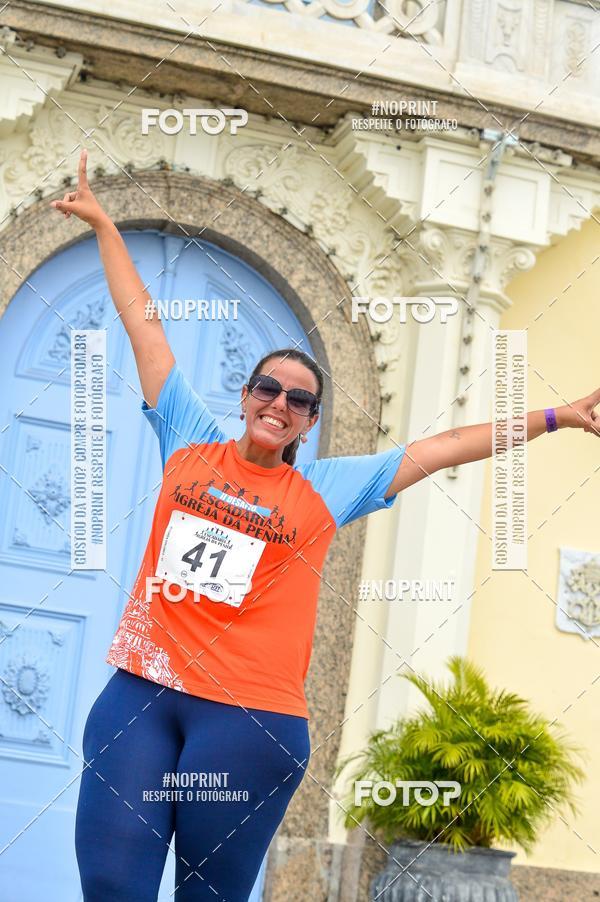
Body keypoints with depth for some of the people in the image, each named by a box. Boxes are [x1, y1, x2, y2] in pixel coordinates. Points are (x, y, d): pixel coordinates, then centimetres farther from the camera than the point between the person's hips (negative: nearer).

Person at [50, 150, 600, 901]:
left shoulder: (328, 488, 9)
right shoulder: (188, 444, 11)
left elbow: (447, 446, 13)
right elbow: (143, 324, 16)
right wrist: (103, 225, 23)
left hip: (251, 718, -1)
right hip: (139, 693, 1)